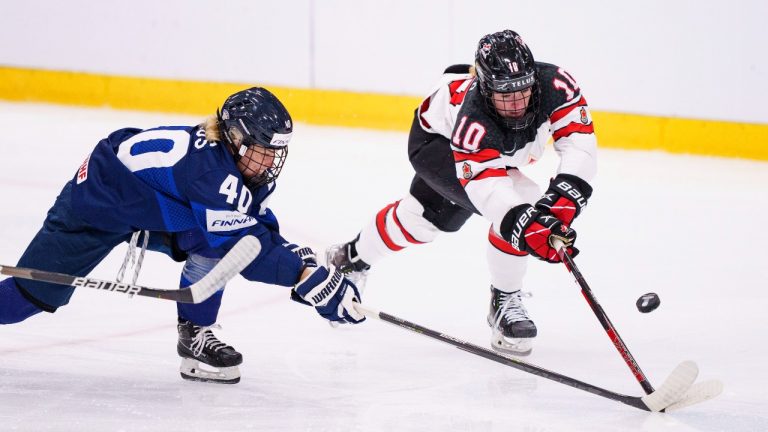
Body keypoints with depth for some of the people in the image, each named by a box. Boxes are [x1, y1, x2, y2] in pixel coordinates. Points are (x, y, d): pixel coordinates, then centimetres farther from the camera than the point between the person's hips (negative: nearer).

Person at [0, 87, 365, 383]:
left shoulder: (246, 170, -11)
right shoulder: (210, 170, -38)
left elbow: (263, 233, -4)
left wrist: (301, 260, -21)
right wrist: (308, 277, -40)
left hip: (154, 210, 8)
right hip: (98, 200, -8)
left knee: (213, 241, -18)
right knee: (33, 293, -2)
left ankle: (195, 334, -5)